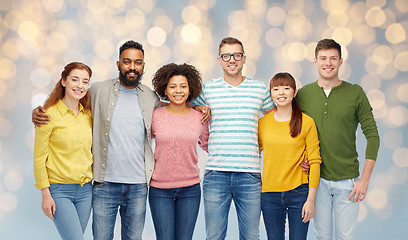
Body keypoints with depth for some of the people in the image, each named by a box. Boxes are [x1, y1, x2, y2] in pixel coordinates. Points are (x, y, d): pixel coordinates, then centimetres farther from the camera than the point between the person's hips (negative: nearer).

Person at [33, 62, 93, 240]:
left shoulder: (88, 115, 8)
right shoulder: (49, 115, -8)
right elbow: (39, 157, -7)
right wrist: (45, 194, -10)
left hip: (85, 190, 6)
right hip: (59, 191, -5)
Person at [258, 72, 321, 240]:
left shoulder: (307, 122, -3)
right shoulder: (262, 123, 4)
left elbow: (314, 162, -3)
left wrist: (311, 199, -7)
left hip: (299, 192, -2)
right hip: (270, 194, 2)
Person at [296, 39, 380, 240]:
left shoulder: (355, 93, -3)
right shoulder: (303, 94, 2)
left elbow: (372, 136, -2)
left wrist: (365, 178, -8)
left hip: (347, 180, -1)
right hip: (316, 179, 1)